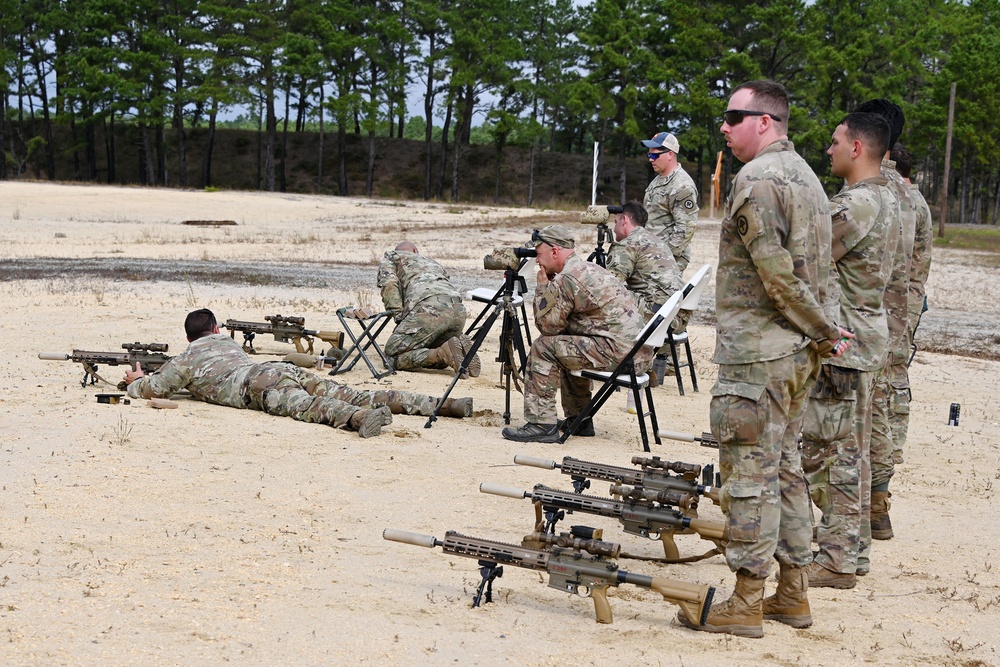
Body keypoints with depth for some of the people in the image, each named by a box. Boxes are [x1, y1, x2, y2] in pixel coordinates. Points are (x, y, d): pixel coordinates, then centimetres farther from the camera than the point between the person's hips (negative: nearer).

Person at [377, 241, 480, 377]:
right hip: (457, 310, 6)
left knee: (392, 355, -3)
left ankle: (444, 354, -20)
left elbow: (389, 284, 7)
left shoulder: (390, 257, 28)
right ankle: (460, 345, -2)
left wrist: (399, 318, 4)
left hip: (428, 307, -6)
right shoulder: (433, 262, 43)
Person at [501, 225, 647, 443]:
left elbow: (547, 326, -3)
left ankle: (541, 424, -5)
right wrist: (548, 287, 17)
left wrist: (542, 287, 6)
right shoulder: (589, 268, 20)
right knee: (569, 345, 30)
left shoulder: (566, 279, -11)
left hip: (618, 351, -10)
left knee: (543, 348, -6)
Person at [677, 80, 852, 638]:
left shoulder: (757, 178, -15)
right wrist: (822, 334, 11)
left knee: (751, 475, -4)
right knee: (785, 469, 15)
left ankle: (746, 603, 1)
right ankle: (793, 593, 21)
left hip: (757, 352, -10)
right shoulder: (806, 176, 16)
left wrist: (823, 331, -11)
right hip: (800, 353, 10)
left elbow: (777, 274, -20)